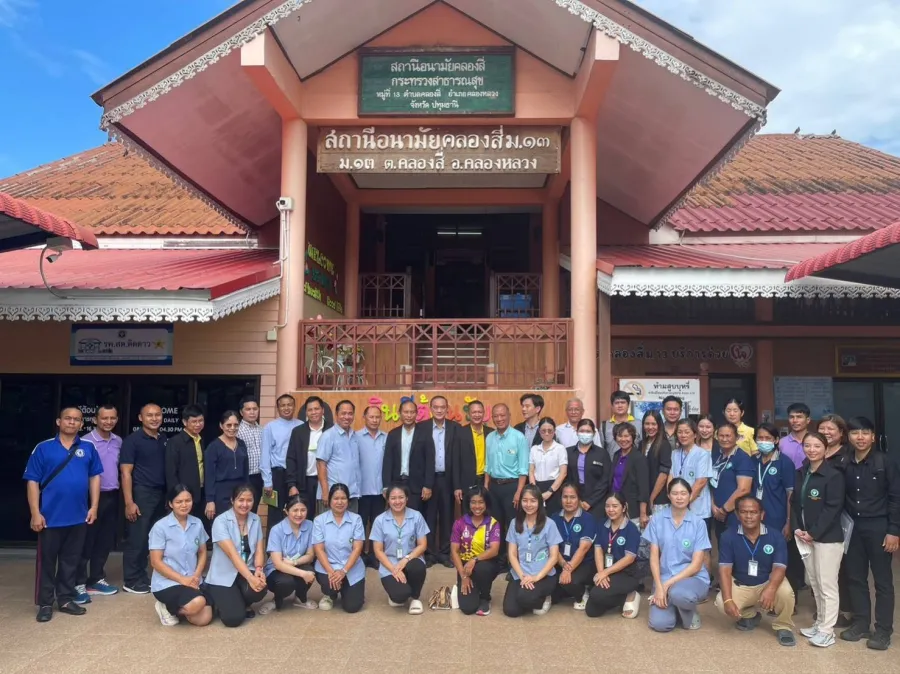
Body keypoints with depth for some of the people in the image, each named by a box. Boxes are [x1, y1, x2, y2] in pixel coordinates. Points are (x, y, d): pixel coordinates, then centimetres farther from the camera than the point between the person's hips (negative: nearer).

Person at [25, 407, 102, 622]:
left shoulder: (88, 448, 4)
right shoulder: (43, 448, -3)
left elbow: (95, 477, 8)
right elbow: (32, 482, -4)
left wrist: (94, 507, 2)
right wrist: (35, 513, -9)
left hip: (78, 516, 3)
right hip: (50, 517, -2)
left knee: (71, 560, 12)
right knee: (46, 560, 6)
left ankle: (66, 599, 24)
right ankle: (45, 604, 18)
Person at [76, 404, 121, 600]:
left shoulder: (118, 442, 6)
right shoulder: (86, 442, -12)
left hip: (112, 496, 6)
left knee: (106, 540, 13)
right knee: (86, 541, 1)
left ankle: (96, 579, 25)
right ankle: (79, 584, 10)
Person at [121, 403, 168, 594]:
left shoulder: (164, 440, 11)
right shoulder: (132, 440, -5)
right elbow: (125, 472, -9)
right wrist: (129, 502, -15)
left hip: (161, 495, 6)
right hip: (141, 494, -6)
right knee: (137, 539, 0)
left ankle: (142, 576, 22)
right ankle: (131, 580, 13)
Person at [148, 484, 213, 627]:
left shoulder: (197, 524, 2)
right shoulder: (160, 527, -12)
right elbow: (156, 562, -11)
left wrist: (196, 576, -7)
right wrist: (182, 579, -16)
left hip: (193, 581, 5)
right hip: (167, 582, -5)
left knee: (204, 619, -12)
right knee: (197, 603, -30)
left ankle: (178, 608, 18)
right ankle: (167, 608, 2)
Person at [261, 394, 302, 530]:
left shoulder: (301, 426, 3)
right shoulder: (270, 427, -1)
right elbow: (265, 455, -3)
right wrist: (267, 482, -6)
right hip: (278, 474, -2)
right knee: (275, 514, 7)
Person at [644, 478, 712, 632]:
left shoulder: (698, 523, -5)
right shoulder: (657, 520, -1)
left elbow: (696, 564, -8)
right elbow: (654, 557, -1)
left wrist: (669, 583, -16)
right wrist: (659, 586, -15)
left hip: (694, 578, -2)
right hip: (664, 580, 2)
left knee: (677, 593, -37)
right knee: (659, 624, -20)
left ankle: (690, 612, 0)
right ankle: (674, 606, 15)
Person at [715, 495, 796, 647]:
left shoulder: (775, 536, -13)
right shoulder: (728, 537, -12)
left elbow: (779, 567, -21)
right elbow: (725, 570, -16)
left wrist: (770, 589, -43)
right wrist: (728, 599, -30)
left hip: (768, 583, -1)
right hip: (739, 585, 1)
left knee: (785, 592, -33)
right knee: (721, 602, -27)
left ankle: (783, 627, 0)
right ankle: (750, 616, 11)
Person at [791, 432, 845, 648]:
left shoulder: (833, 475, -12)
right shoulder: (800, 473, 9)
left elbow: (833, 508, -16)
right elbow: (795, 502, 12)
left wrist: (814, 532, -16)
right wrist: (797, 528, -1)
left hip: (827, 537, -7)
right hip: (805, 536, 7)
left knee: (827, 585, 0)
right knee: (814, 583, 14)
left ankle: (827, 631, 8)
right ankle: (820, 623, 26)